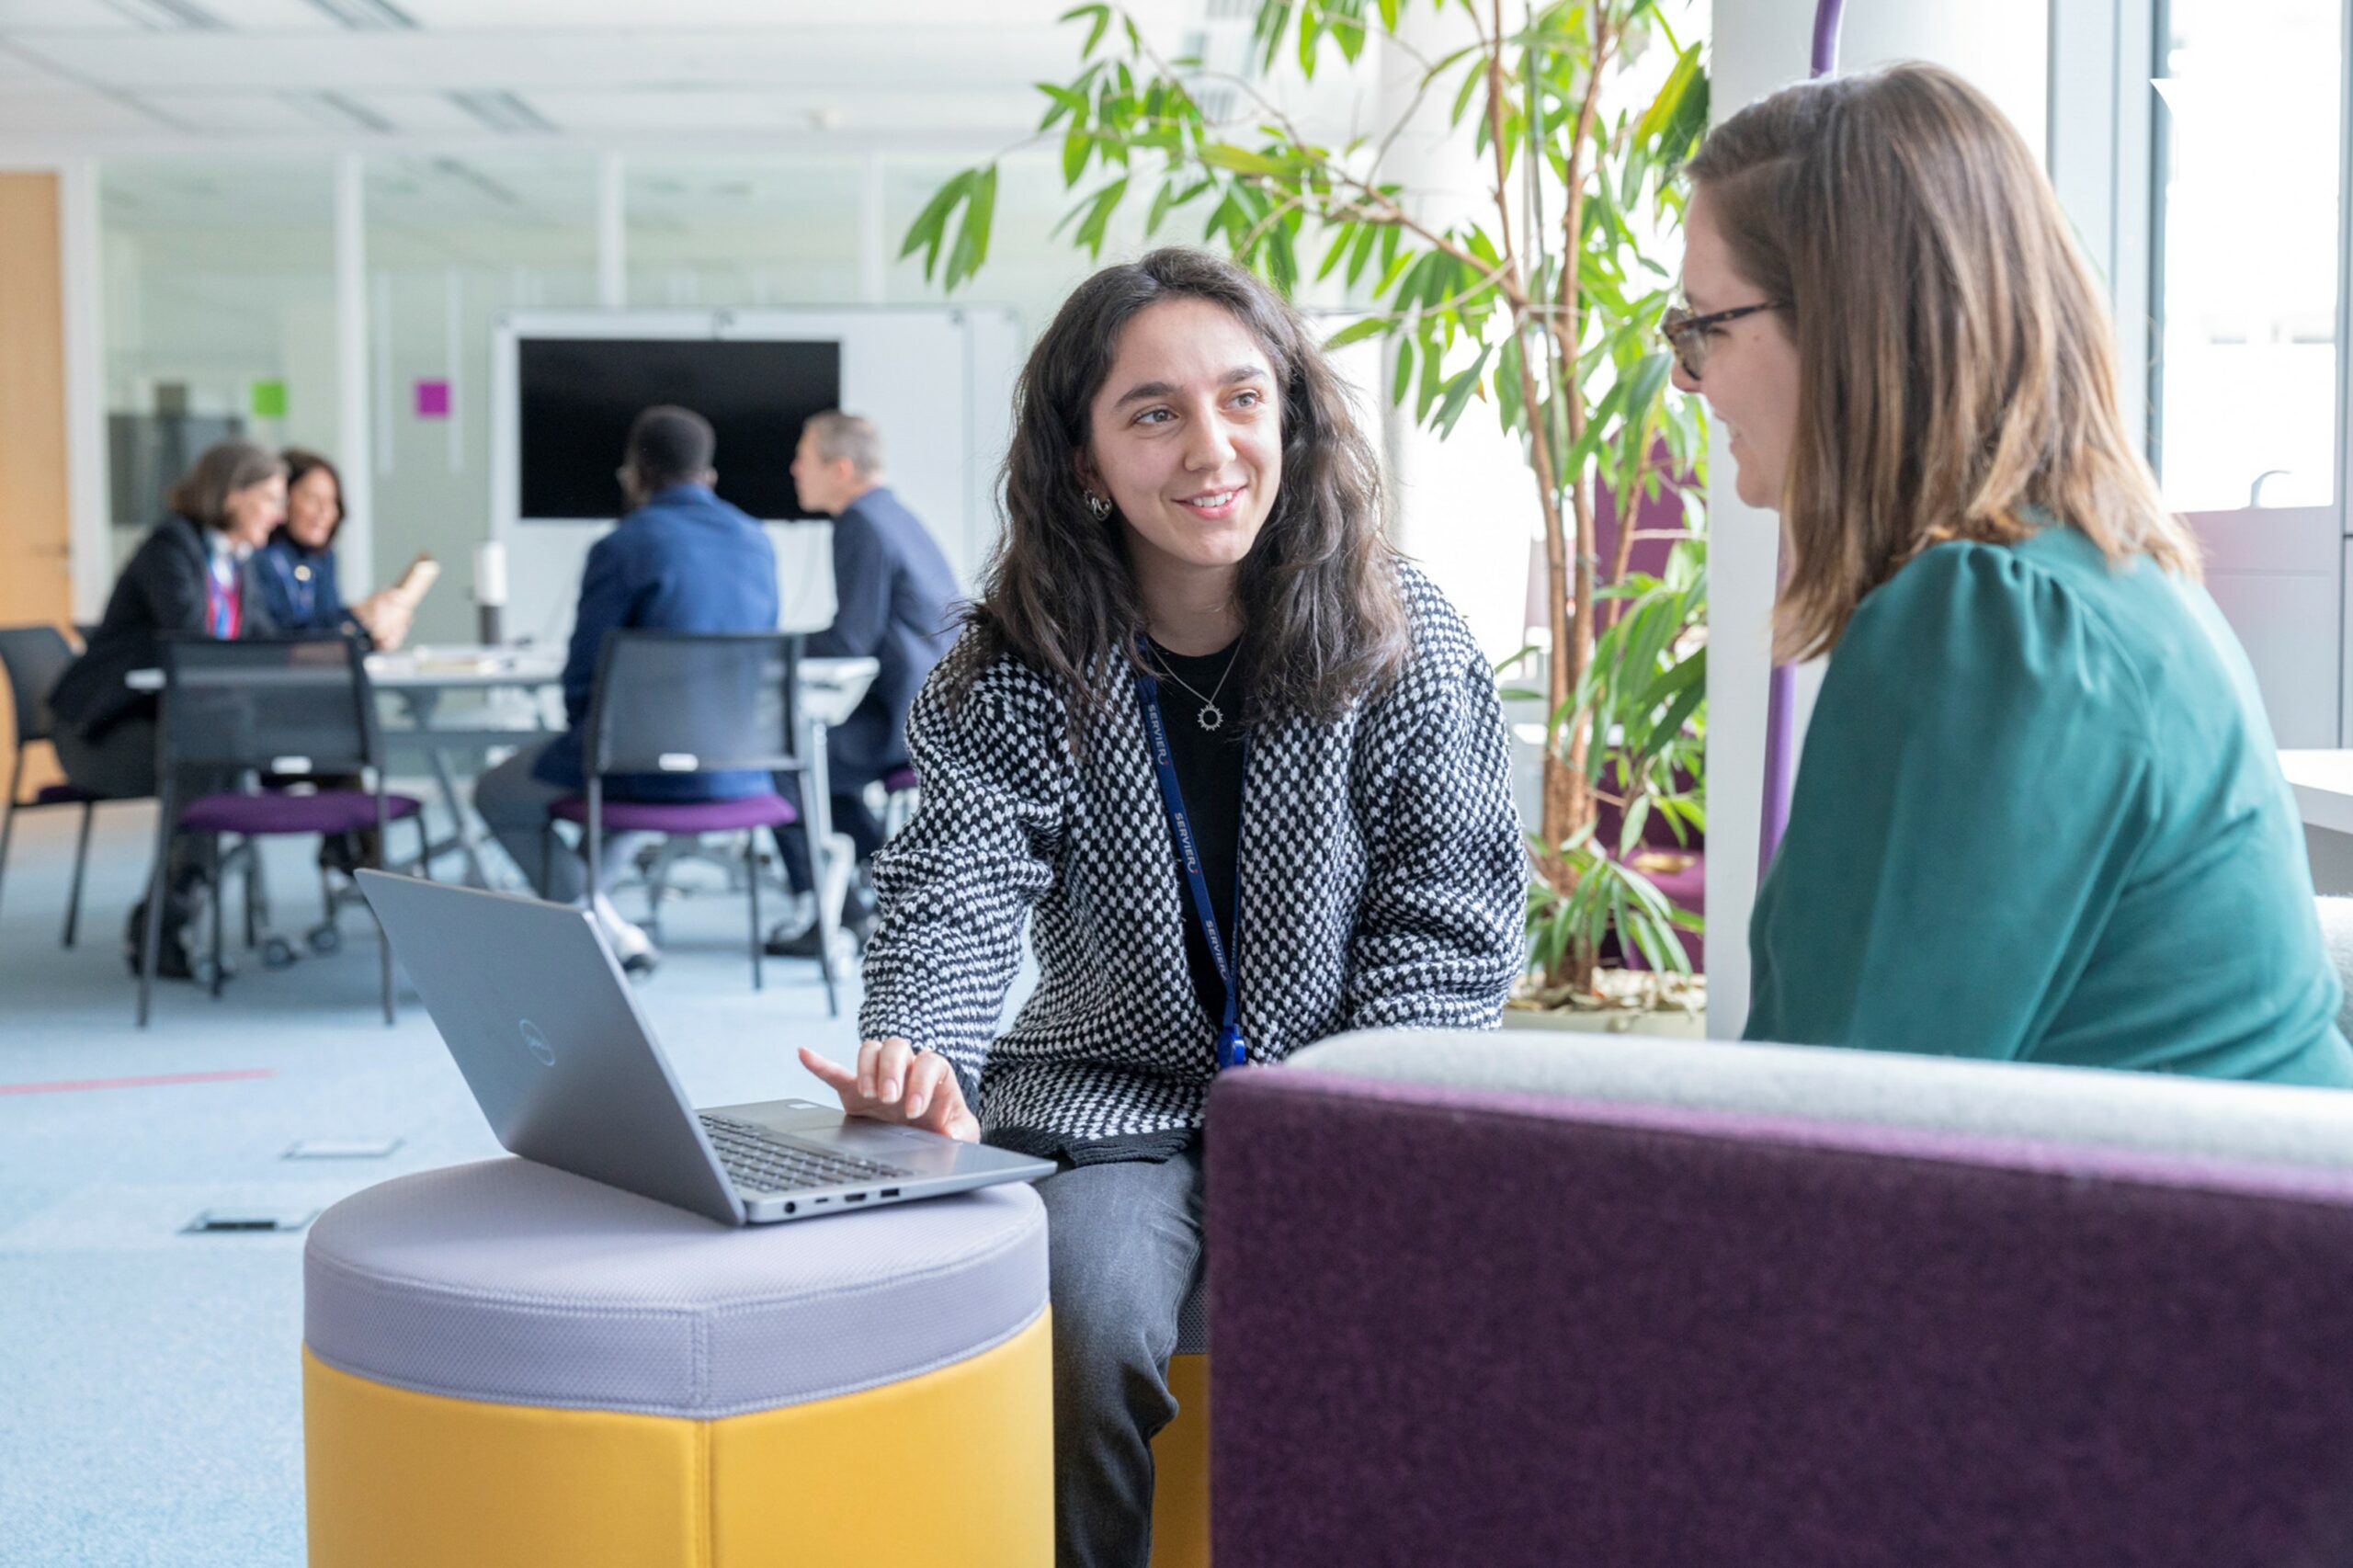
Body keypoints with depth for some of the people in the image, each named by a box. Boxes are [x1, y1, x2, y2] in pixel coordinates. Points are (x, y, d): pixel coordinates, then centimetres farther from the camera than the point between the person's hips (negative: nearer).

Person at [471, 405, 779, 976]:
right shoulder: (758, 544, 7)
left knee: (496, 793, 17)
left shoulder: (623, 547, -12)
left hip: (654, 766, -7)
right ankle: (571, 906, 41)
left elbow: (582, 680, -10)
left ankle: (613, 935, 13)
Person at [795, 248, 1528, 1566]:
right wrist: (920, 1050, -34)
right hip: (1110, 1101, 0)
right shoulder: (1017, 672, -2)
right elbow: (956, 886, -13)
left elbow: (1454, 914, -2)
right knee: (1085, 1324, -26)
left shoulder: (1406, 640, -3)